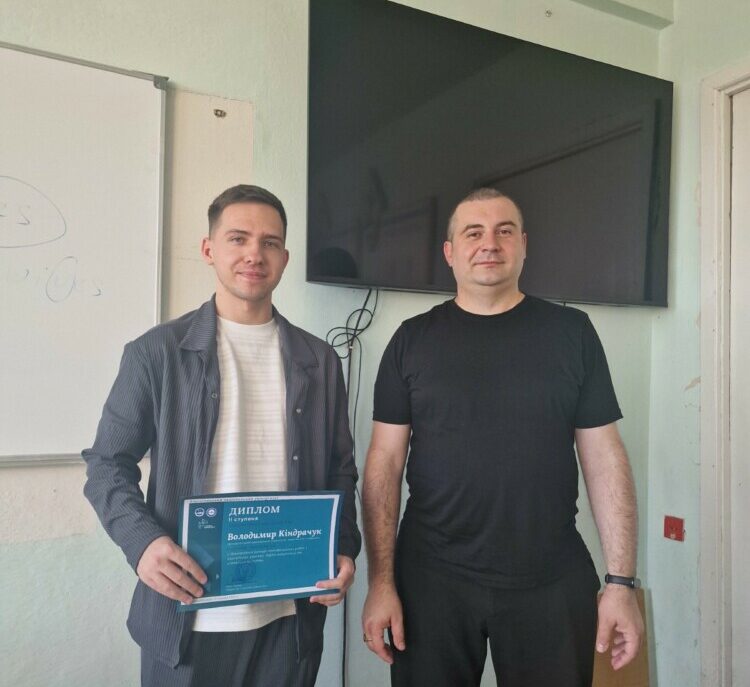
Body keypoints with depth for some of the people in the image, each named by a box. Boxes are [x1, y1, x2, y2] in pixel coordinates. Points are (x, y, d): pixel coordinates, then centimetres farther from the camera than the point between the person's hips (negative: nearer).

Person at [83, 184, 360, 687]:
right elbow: (108, 463, 0)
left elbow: (340, 470, 9)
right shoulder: (156, 352, -3)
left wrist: (343, 550, -5)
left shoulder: (319, 360, 5)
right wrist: (142, 540, -17)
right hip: (186, 616, -2)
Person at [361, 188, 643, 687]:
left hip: (554, 583, 1)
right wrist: (381, 581, -6)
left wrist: (622, 582, -3)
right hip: (431, 579, 0)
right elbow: (385, 463, -1)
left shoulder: (571, 332, 1)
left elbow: (605, 459, 1)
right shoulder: (413, 340, 0)